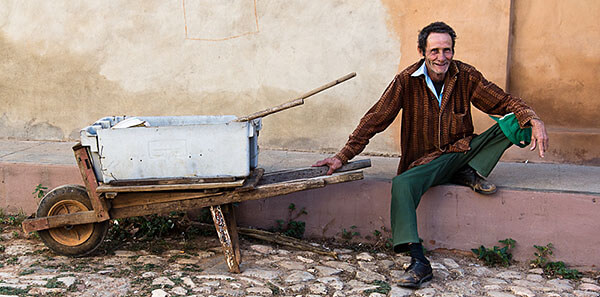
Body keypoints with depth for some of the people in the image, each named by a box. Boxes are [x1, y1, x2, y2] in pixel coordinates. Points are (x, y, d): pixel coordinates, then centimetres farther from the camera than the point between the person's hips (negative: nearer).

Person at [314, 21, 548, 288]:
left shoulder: (466, 76, -2)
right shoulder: (406, 81, -8)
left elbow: (504, 101, 2)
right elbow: (375, 120, -8)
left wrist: (534, 121, -18)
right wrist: (343, 156, -14)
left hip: (462, 150, 2)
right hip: (427, 161, -2)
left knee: (516, 121, -14)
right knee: (401, 184, -34)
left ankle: (470, 172, -14)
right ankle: (418, 262, -38)